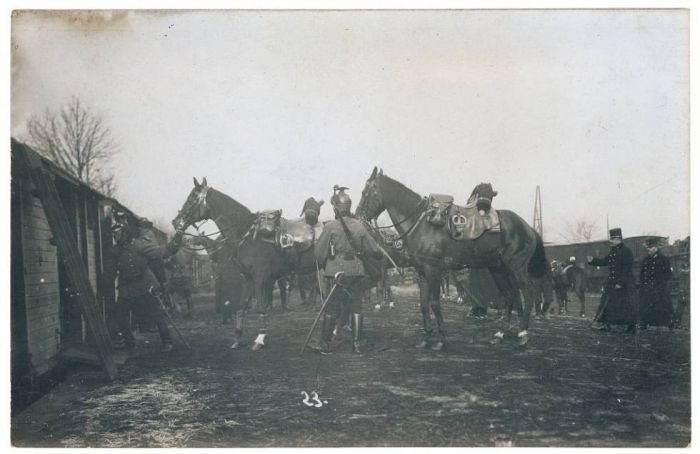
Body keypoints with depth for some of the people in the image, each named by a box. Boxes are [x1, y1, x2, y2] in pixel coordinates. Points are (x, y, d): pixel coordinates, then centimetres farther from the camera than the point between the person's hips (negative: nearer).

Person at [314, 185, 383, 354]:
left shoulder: (330, 227, -10)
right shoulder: (359, 226, -1)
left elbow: (319, 252, -6)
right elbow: (373, 250, 4)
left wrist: (323, 265, 13)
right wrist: (374, 269, 22)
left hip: (335, 272, -2)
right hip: (357, 271, 2)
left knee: (331, 309, 6)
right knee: (356, 307, 9)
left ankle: (325, 345, 12)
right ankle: (357, 345, 8)